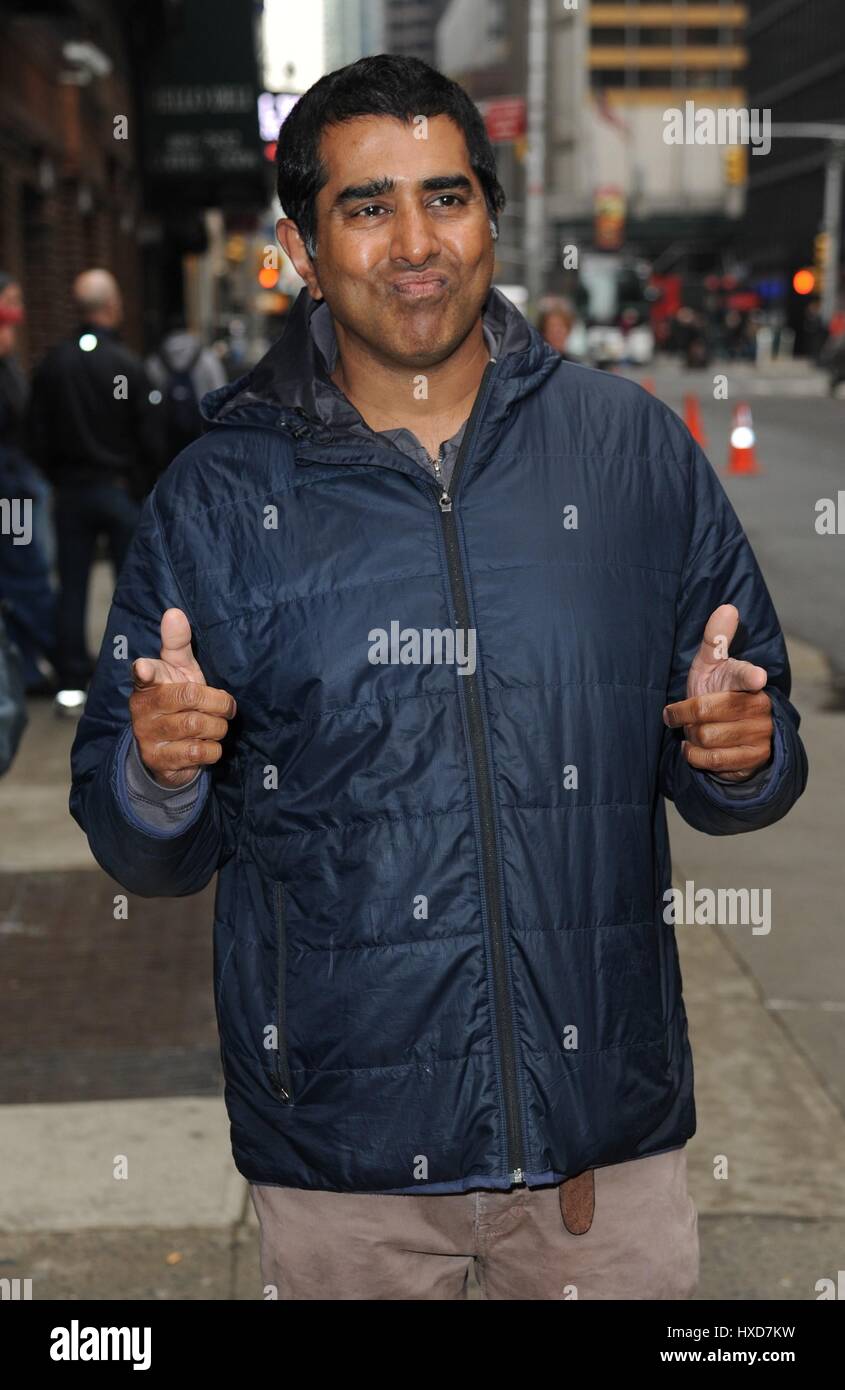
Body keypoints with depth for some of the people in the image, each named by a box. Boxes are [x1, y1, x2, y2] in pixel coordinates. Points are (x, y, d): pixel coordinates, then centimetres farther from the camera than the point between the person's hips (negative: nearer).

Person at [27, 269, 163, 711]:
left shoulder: (52, 364, -3)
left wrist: (58, 477, 14)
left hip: (70, 489, 3)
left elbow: (38, 435, 2)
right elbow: (150, 439, -10)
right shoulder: (128, 364, -13)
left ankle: (70, 685, 10)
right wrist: (147, 485, 5)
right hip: (121, 489, -3)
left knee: (71, 588, 8)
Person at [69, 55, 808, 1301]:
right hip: (337, 1144, 0)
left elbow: (743, 770, 7)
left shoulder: (634, 447, 0)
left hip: (607, 1118, 1)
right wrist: (159, 777, -19)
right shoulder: (217, 497, -1)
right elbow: (142, 853, 3)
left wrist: (742, 753, -15)